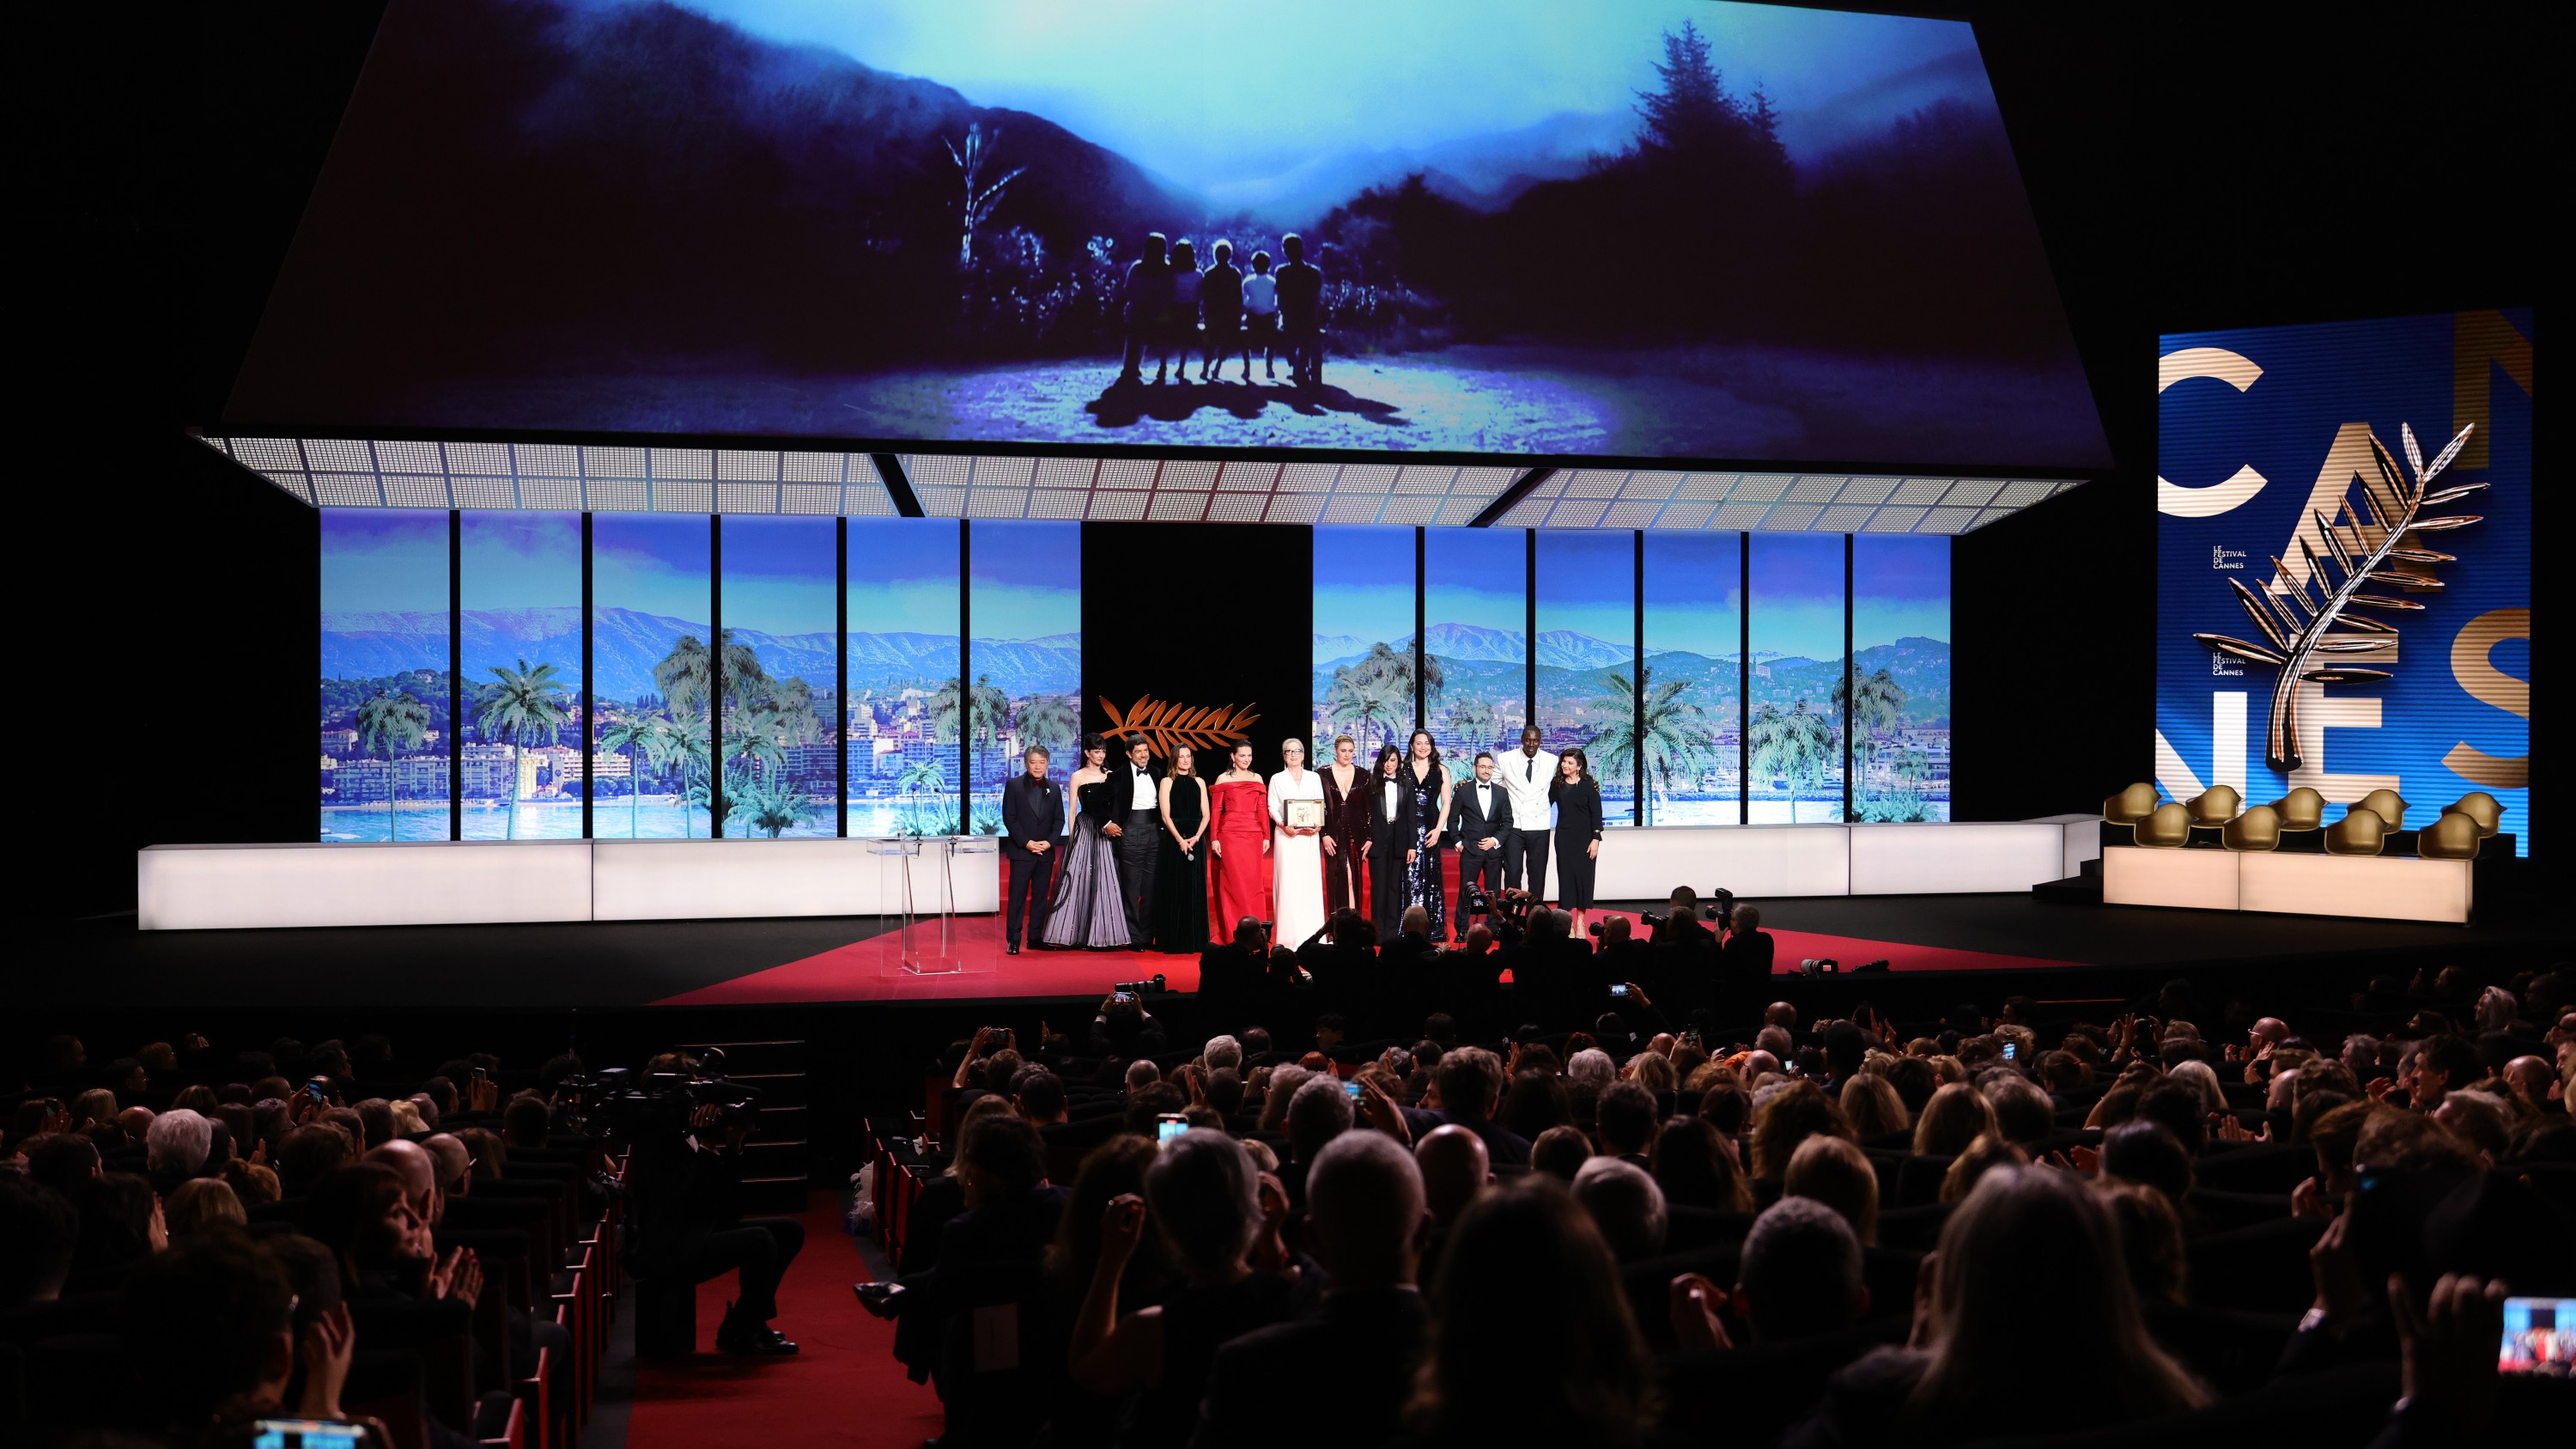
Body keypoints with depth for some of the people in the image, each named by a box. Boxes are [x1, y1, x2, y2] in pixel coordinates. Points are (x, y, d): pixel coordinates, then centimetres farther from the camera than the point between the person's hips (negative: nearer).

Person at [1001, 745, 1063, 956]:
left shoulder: (1054, 788, 10)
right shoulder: (1014, 786, 0)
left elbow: (1059, 819, 9)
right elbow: (1009, 818, -5)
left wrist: (1049, 842, -7)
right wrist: (1026, 842, -13)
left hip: (1046, 852, 3)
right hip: (1021, 851, -3)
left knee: (1041, 897, 6)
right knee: (1017, 896, -4)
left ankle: (1037, 937, 11)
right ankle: (1013, 940, -2)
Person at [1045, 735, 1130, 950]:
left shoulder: (1109, 775, 10)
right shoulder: (1078, 776, 2)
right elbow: (1073, 808, 1)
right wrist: (1072, 837, -3)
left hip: (1106, 834, 3)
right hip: (1085, 831, -3)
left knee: (1105, 881, 2)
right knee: (1080, 878, -3)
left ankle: (1101, 933, 5)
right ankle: (1076, 933, 2)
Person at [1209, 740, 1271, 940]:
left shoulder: (1257, 779, 11)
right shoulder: (1223, 779, 2)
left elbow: (1263, 809, 10)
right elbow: (1215, 811, -1)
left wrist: (1266, 836, 5)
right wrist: (1214, 838, -7)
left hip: (1253, 836, 3)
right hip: (1230, 835, -3)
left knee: (1255, 882, 2)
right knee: (1233, 881, -2)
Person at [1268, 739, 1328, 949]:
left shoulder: (1314, 778, 10)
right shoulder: (1277, 779, 5)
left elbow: (1321, 806, 8)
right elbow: (1272, 808, 1)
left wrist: (1318, 826, -9)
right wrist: (1284, 826, -15)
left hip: (1309, 837, 2)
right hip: (1287, 836, -2)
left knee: (1311, 882, 0)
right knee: (1288, 882, -5)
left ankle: (1311, 934, 4)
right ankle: (1290, 934, -2)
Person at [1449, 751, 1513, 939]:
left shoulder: (1502, 793, 8)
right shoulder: (1464, 792, 3)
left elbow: (1507, 822, 8)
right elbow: (1453, 819, 8)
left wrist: (1495, 840, -5)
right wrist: (1458, 842, 0)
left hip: (1494, 849, 2)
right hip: (1470, 849, -2)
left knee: (1493, 892, 3)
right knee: (1466, 890, -3)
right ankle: (1462, 930, 2)